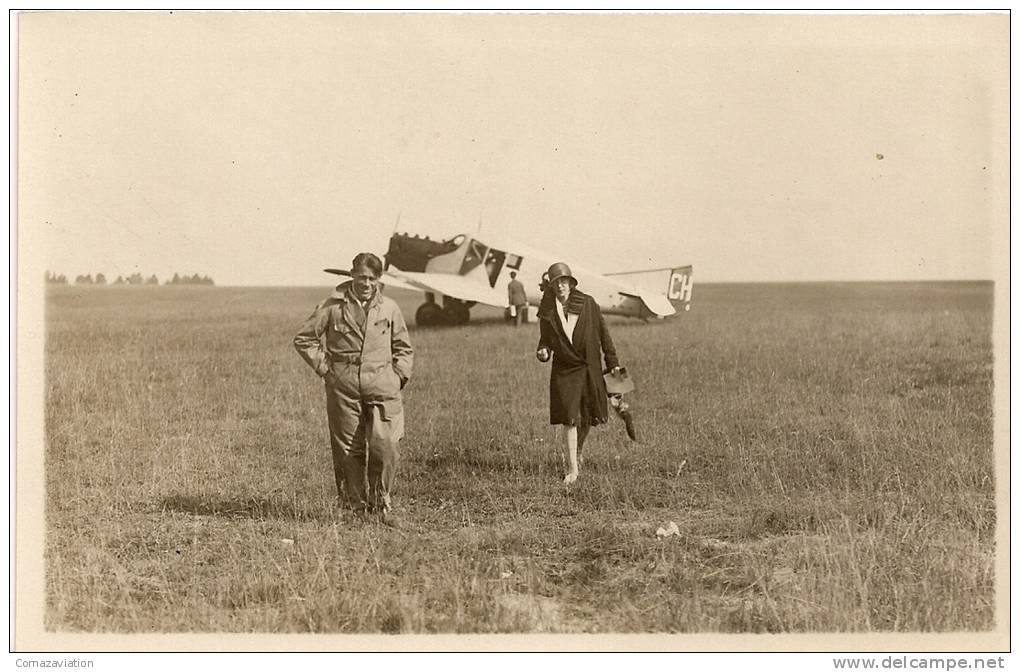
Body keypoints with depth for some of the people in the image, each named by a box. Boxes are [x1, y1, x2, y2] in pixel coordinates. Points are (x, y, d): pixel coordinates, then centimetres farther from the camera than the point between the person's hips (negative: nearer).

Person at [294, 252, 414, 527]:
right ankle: (358, 506, 14)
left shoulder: (389, 308, 8)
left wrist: (398, 376, 7)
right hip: (343, 387, 0)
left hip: (381, 385, 1)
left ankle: (382, 503, 4)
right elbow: (304, 339, 7)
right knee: (349, 450, 2)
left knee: (384, 445, -12)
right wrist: (324, 368, 2)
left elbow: (403, 348, 20)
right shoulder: (333, 306, 2)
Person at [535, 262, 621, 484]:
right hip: (564, 370, -1)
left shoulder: (587, 303, -2)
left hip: (589, 368, 1)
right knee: (569, 420, -10)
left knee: (588, 418, 10)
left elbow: (603, 333, 4)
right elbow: (545, 339, 11)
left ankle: (577, 451, 40)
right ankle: (572, 470, -5)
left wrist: (612, 362, 4)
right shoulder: (547, 312, -1)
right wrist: (543, 352, -12)